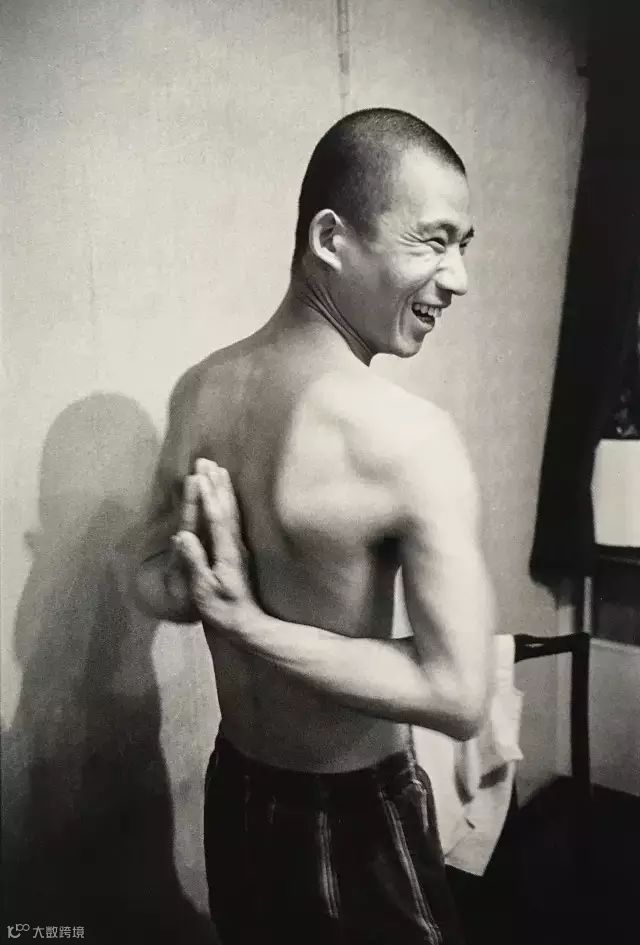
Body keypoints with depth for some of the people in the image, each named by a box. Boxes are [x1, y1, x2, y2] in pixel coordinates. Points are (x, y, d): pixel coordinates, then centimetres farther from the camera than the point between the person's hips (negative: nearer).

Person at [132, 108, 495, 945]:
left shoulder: (197, 391, -7)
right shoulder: (409, 437, -28)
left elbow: (155, 585, 3)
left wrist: (220, 595, -17)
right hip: (354, 819, -5)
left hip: (234, 792, 6)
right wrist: (251, 624, -23)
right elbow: (460, 697, -27)